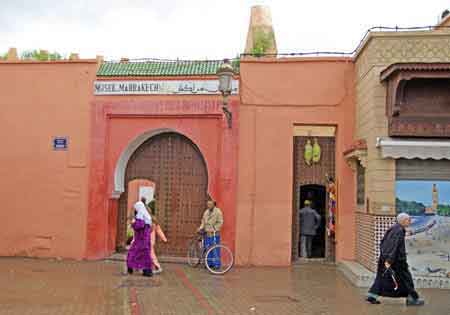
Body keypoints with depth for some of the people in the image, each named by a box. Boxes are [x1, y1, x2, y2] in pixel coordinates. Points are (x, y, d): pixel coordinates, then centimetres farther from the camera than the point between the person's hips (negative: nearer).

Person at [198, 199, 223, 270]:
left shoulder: (218, 212, -6)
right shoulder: (206, 212, 14)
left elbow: (220, 223, -11)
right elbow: (203, 221, 19)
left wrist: (213, 229, -18)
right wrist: (201, 228, 3)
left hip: (215, 234, -7)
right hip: (207, 234, 7)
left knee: (215, 250, -7)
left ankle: (217, 264, 1)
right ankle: (209, 263, 19)